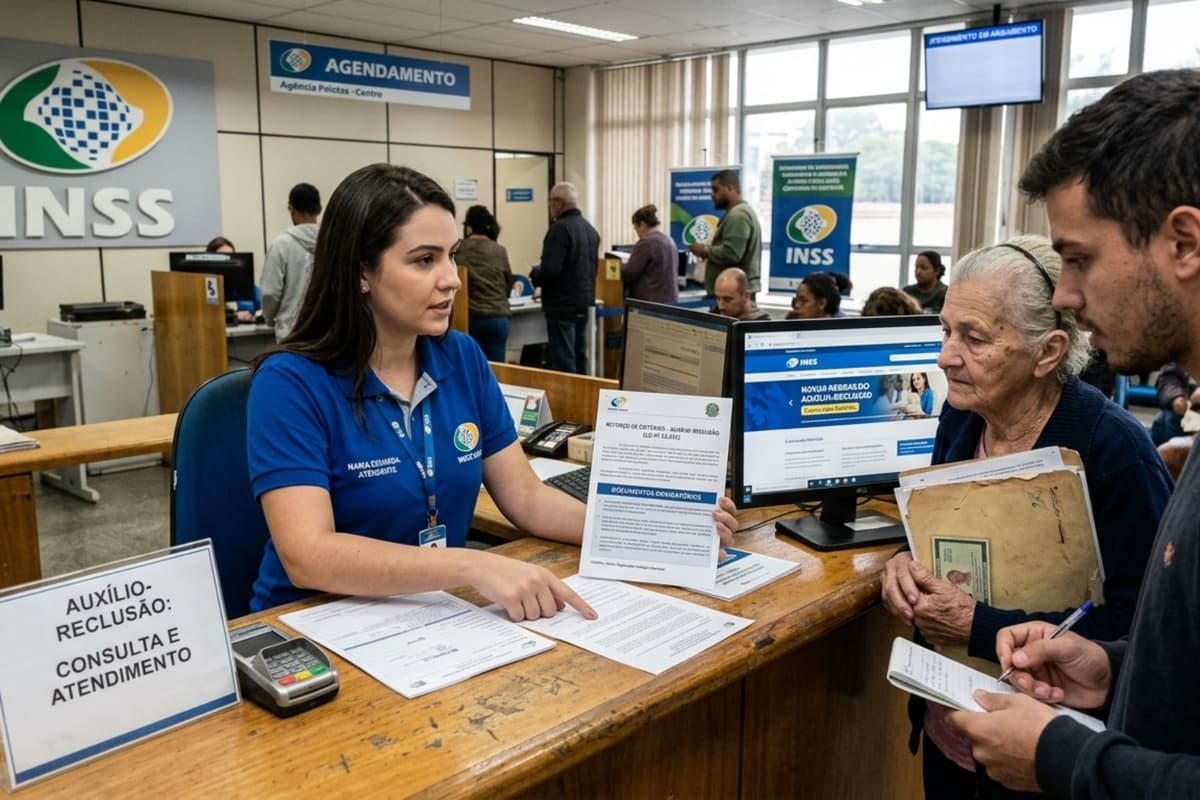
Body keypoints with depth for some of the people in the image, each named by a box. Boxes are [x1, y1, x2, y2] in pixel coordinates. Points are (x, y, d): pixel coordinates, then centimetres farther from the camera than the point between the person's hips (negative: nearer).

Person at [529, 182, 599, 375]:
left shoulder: (560, 228, -16)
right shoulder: (590, 229, 12)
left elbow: (550, 271, -23)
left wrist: (534, 273, -1)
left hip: (563, 305, -9)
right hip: (584, 301, 9)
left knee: (563, 363, -5)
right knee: (579, 358, 15)